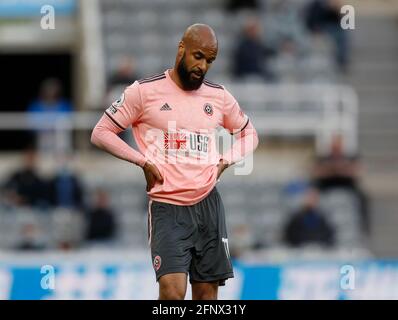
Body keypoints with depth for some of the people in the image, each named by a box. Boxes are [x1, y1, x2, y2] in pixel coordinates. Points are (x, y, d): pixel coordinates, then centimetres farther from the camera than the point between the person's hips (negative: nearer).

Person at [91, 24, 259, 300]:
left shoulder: (220, 96, 9)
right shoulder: (145, 91, -3)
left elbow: (249, 134, 25)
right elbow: (101, 133, 1)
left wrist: (225, 162, 6)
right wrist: (143, 161, -8)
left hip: (208, 204, 4)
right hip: (166, 207, -4)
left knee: (207, 293, 4)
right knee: (173, 290, -19)